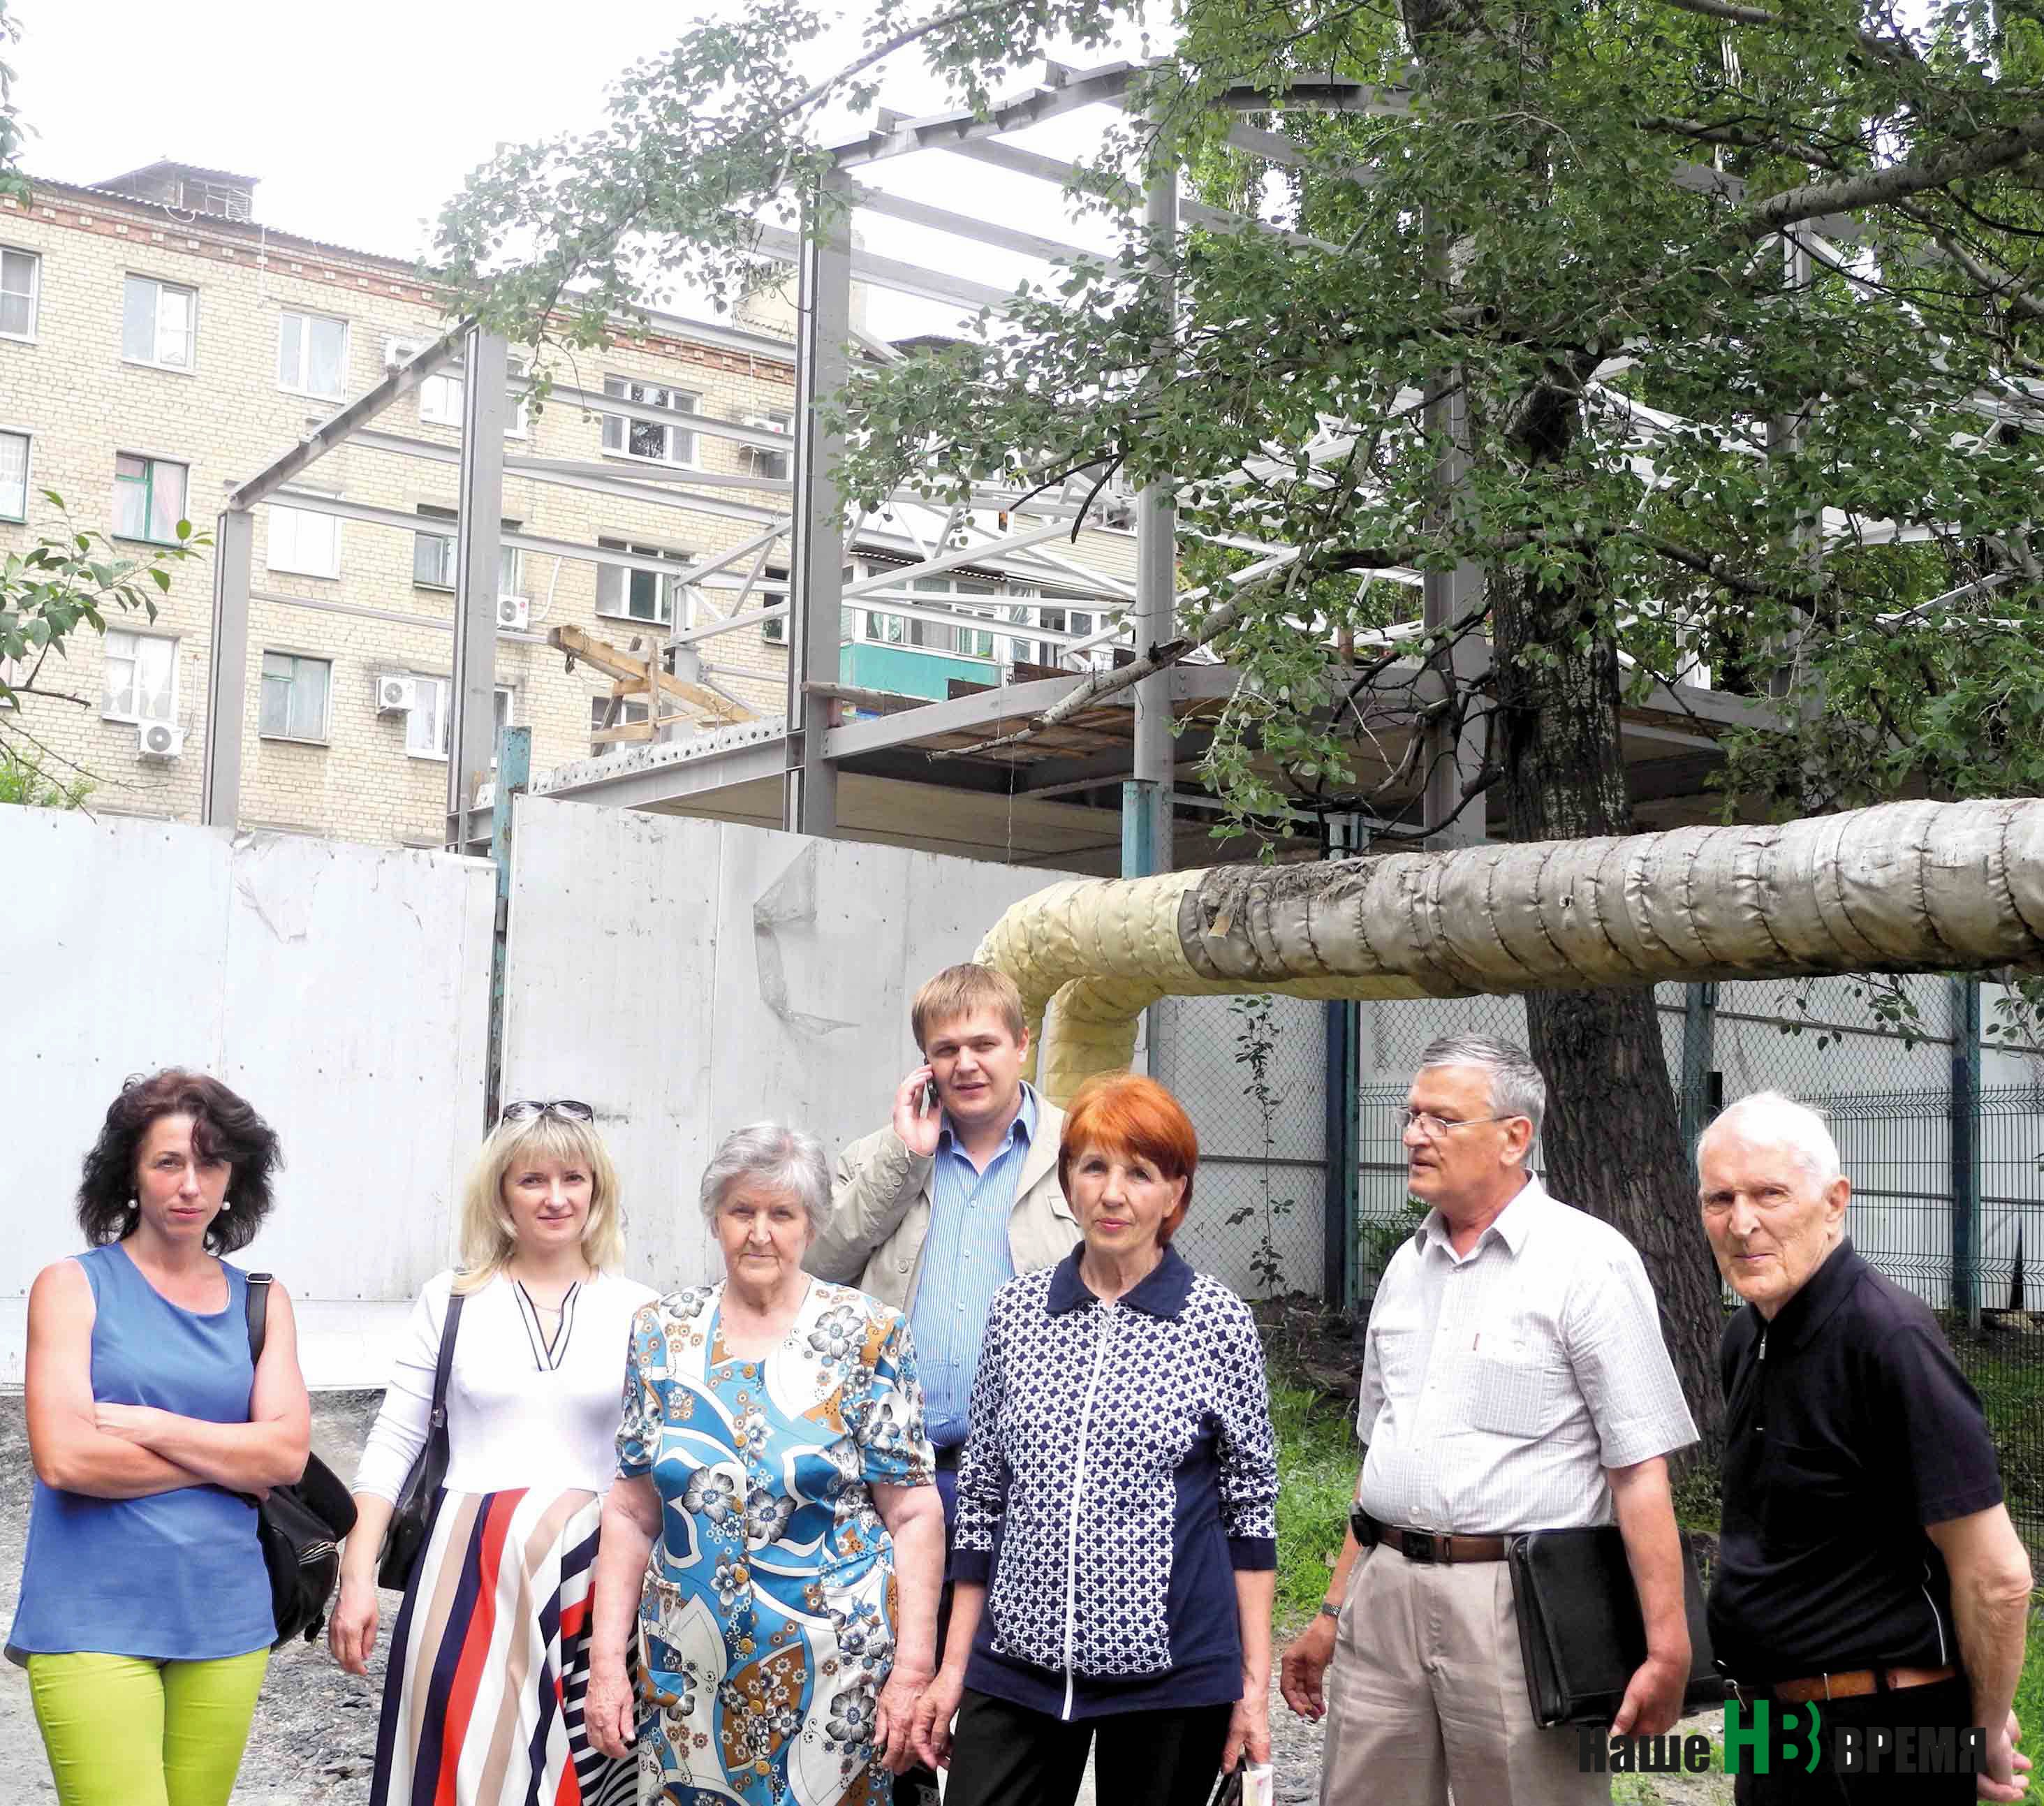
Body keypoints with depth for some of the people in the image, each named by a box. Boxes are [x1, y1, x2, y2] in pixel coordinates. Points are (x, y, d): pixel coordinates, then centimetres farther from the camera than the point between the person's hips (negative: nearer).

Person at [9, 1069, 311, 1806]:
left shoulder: (261, 1302, 11)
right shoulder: (70, 1287, 1)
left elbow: (289, 1452, -1)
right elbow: (63, 1457, -11)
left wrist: (150, 1426, -10)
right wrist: (231, 1459, -6)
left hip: (224, 1616, 3)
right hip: (93, 1621, -3)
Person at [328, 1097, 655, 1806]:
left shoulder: (638, 1312, 4)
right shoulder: (451, 1300, 4)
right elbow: (392, 1445, 5)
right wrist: (357, 1576, -1)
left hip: (592, 1578, 0)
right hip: (467, 1568, 0)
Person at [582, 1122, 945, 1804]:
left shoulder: (868, 1336, -5)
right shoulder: (662, 1335, 5)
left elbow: (914, 1515, -6)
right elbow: (633, 1513, 8)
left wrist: (913, 1671, -11)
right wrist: (606, 1659, 2)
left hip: (832, 1670, -3)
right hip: (687, 1672, 3)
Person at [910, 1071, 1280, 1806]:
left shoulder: (1219, 1323, -3)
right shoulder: (1017, 1310, 4)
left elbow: (1251, 1507, 1)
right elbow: (981, 1491, 9)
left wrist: (1255, 1686, -1)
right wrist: (953, 1666, 9)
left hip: (1169, 1665, -2)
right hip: (1017, 1662, 2)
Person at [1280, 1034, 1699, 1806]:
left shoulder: (1586, 1259, -7)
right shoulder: (1408, 1264, 14)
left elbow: (1641, 1474, -12)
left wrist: (1666, 1653, -16)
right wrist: (1334, 1612, 19)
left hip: (1516, 1598, -6)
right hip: (1385, 1593, 6)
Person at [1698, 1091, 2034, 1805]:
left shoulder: (1889, 1338, -21)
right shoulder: (1746, 1339, 7)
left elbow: (1997, 1577, -20)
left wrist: (1987, 1733, -8)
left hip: (1881, 1736, -8)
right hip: (1774, 1719, 8)